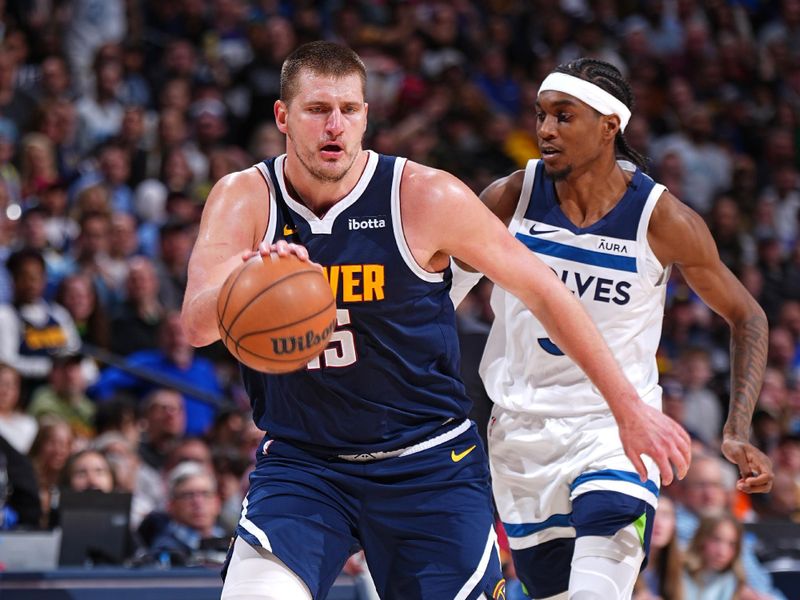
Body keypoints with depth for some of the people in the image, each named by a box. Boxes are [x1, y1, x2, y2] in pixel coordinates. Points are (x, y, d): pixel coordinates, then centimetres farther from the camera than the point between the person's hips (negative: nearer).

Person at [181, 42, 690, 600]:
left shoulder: (426, 197, -11)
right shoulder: (244, 198, -8)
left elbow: (541, 289, -1)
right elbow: (199, 324, -23)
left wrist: (632, 409, 1)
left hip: (428, 464, 0)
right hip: (301, 463, 0)